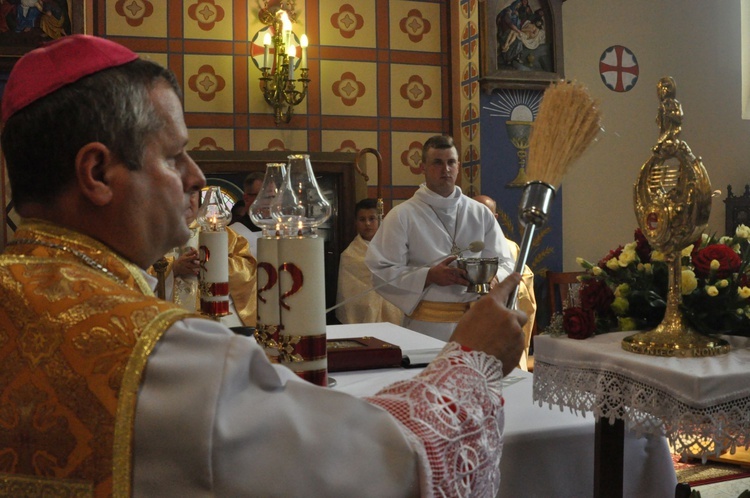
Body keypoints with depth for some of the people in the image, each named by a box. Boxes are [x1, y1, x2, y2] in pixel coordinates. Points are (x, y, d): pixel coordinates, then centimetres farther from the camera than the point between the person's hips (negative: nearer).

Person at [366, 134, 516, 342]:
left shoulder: (480, 213, 9)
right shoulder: (402, 216, -2)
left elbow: (505, 263, 11)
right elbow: (381, 272, -7)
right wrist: (429, 276, -18)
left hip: (475, 323, 3)